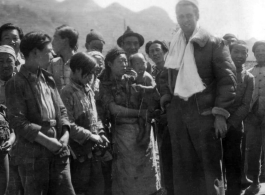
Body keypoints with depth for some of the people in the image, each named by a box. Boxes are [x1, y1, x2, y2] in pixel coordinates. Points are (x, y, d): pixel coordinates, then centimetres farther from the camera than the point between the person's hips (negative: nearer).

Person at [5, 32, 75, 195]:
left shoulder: (48, 79, 14)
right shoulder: (17, 83, -7)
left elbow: (61, 109, 14)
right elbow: (18, 121, -15)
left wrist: (65, 134, -4)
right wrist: (46, 141, -17)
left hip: (58, 151, 6)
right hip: (33, 154, -6)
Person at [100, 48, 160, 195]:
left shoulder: (131, 79, 9)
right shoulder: (106, 84, 2)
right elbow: (114, 109, -8)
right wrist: (140, 112, -11)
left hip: (144, 128, 3)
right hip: (123, 131, -3)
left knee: (147, 171, 6)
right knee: (127, 175, 1)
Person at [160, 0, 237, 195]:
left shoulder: (214, 44, -2)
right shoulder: (174, 46, 14)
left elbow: (227, 79, -7)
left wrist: (221, 113, -13)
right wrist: (167, 98, 6)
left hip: (204, 111, -5)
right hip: (177, 111, 5)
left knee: (210, 165, -1)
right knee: (183, 166, 9)